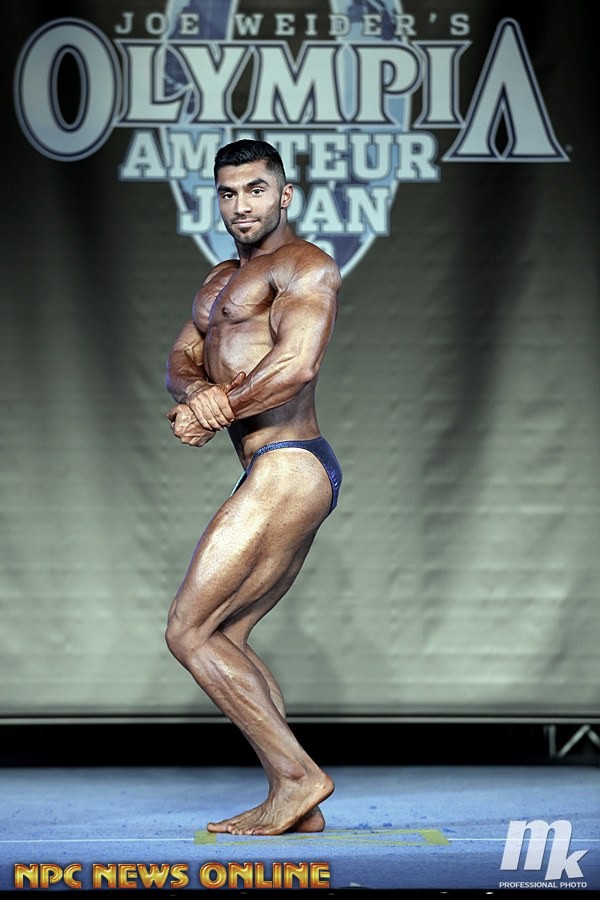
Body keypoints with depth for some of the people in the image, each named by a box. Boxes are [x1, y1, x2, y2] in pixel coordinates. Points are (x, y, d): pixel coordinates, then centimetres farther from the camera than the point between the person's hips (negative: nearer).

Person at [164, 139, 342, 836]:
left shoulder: (304, 266, -6)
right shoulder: (218, 282, 24)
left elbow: (298, 365, -20)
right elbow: (179, 361, 13)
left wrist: (213, 414, -11)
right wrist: (196, 394, -11)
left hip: (285, 469, -10)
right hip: (284, 479, 10)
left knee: (188, 633, -10)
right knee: (225, 636, 12)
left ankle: (297, 777, -9)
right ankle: (297, 806, 11)